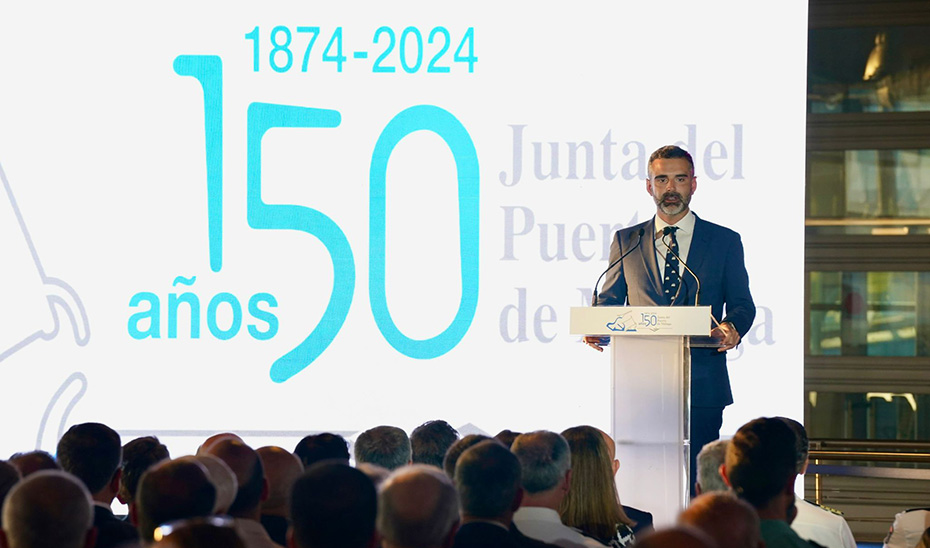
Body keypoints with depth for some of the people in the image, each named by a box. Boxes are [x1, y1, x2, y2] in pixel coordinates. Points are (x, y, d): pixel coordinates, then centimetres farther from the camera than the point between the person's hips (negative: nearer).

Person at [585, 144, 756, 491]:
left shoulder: (725, 241, 11)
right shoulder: (626, 241, 15)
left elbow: (742, 304, 9)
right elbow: (608, 300, 15)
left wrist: (731, 327, -14)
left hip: (702, 383, -1)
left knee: (697, 482, -5)